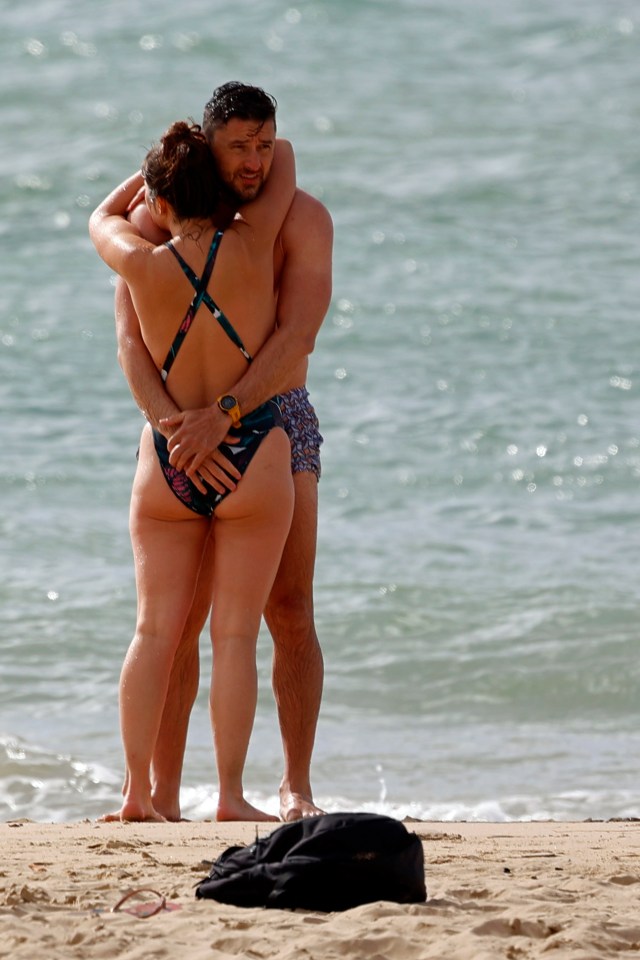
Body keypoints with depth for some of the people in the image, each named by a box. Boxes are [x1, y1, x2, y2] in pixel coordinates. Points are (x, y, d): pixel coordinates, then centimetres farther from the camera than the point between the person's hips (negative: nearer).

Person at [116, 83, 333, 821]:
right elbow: (130, 341, -16)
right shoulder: (158, 220, -8)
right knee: (178, 617, -4)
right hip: (191, 428, 1)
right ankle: (164, 796, -1)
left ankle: (296, 788, 1)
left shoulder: (302, 219, -12)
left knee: (290, 611, -6)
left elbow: (296, 337, -25)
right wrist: (165, 420, -34)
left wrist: (223, 415, -37)